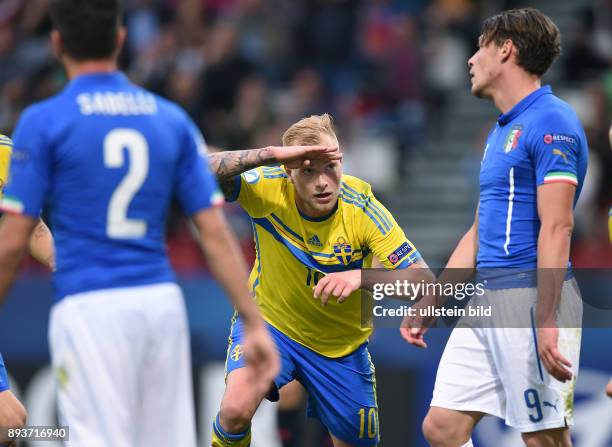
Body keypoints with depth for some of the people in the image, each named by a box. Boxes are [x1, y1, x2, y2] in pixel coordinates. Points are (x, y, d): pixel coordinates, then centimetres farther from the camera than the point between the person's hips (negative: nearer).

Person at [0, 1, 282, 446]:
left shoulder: (43, 122, -3)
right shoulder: (172, 120, 9)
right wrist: (254, 323, 5)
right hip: (163, 302, 5)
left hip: (89, 308, -4)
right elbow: (216, 233, 4)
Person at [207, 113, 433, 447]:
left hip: (340, 344, 2)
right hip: (268, 320, -2)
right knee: (236, 410, -30)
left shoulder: (362, 206, -21)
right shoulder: (268, 188, -22)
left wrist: (363, 277, -44)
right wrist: (268, 155, -46)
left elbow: (422, 279, -25)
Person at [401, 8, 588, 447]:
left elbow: (556, 227, -18)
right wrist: (429, 306, 24)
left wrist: (546, 321, -24)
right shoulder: (501, 131, 19)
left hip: (530, 300, -9)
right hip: (487, 302, 9)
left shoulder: (551, 122, -11)